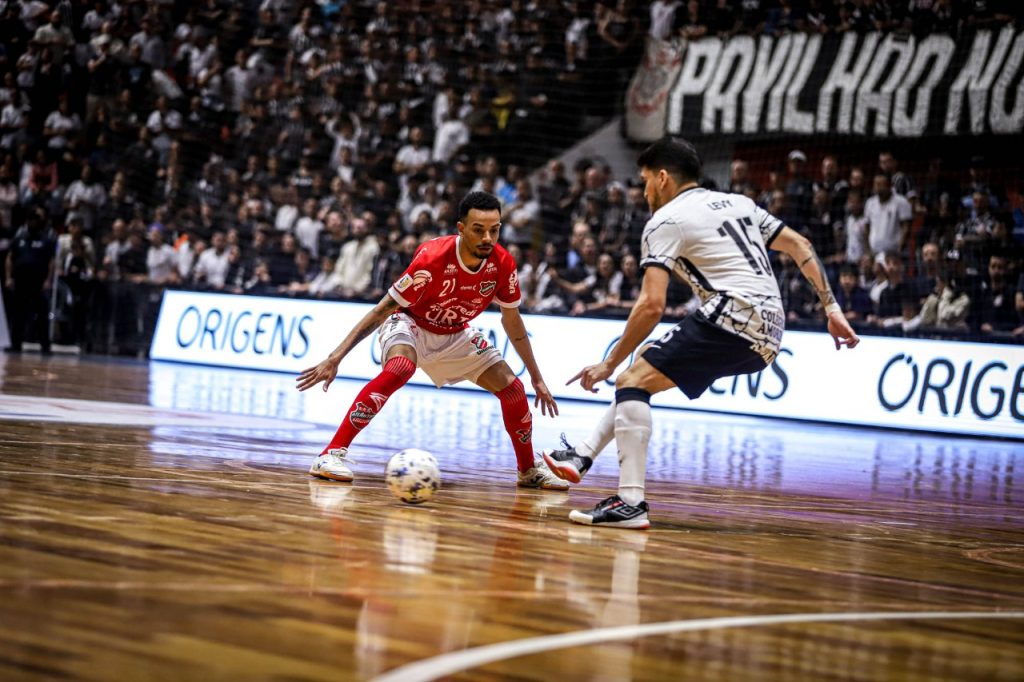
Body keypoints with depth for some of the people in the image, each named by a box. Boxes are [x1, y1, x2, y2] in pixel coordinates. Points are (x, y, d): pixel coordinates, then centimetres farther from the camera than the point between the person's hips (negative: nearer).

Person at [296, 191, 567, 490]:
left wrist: (537, 379, 4)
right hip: (409, 323, -5)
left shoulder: (502, 264, -19)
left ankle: (530, 469, 23)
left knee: (512, 389, -3)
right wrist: (334, 359, -33)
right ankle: (332, 454, -37)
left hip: (455, 333, 5)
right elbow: (383, 309, -28)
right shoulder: (433, 257, -33)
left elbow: (512, 322, -1)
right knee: (400, 368, -37)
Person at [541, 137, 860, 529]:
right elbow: (800, 246, 20)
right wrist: (832, 309, 20)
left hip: (733, 317, -9)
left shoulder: (665, 221, 0)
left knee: (633, 381, -10)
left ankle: (631, 502, -22)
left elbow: (652, 305, -10)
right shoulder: (736, 203, 23)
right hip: (767, 337, 9)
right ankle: (584, 457, 21)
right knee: (645, 373, 21)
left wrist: (610, 363, -3)